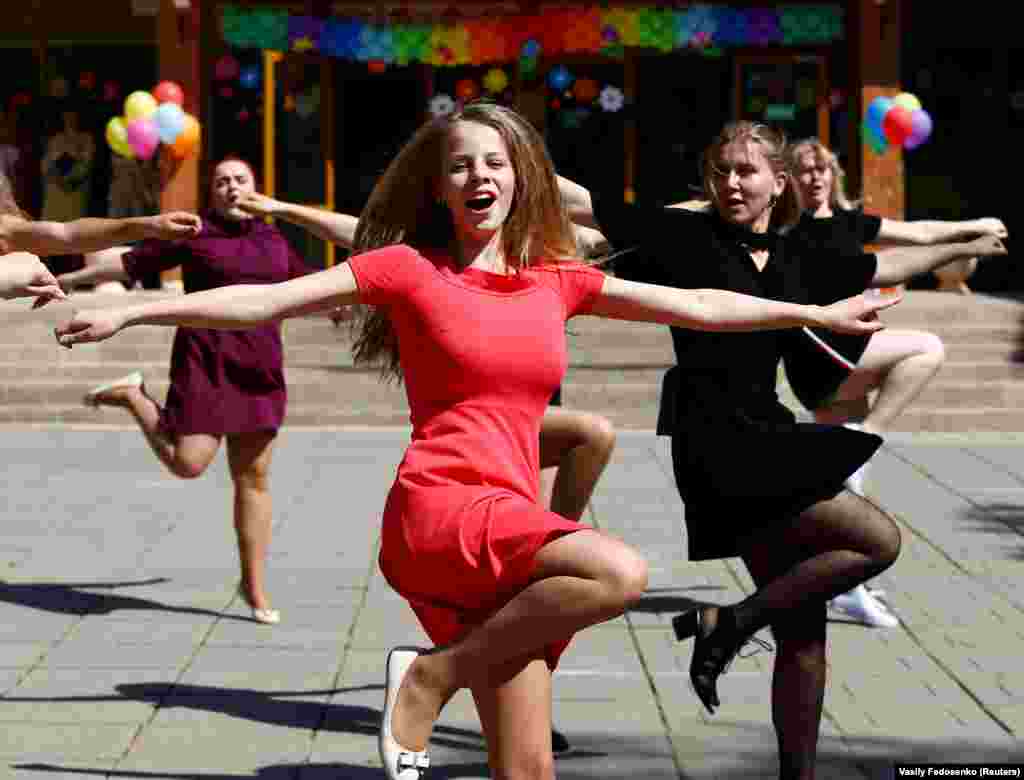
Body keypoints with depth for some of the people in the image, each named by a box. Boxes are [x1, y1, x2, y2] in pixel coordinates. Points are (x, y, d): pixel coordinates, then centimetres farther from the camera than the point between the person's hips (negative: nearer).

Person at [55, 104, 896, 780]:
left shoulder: (556, 281, 16)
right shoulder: (409, 269, 4)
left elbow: (695, 304, 21)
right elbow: (263, 302, 1)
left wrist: (819, 314, 24)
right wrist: (127, 314, -3)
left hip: (510, 524, 5)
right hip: (439, 508, -5)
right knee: (620, 572, -30)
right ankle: (433, 675, -14)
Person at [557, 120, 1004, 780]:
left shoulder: (795, 261, 13)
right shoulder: (687, 236, -4)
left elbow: (886, 266, 29)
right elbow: (581, 205, -7)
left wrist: (963, 243, 37)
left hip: (769, 445, 7)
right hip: (713, 451, -7)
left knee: (804, 626, 5)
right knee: (879, 539, -14)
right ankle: (730, 622, -6)